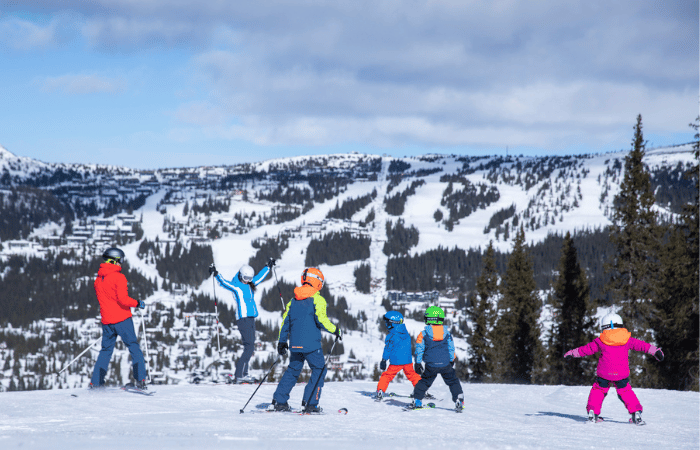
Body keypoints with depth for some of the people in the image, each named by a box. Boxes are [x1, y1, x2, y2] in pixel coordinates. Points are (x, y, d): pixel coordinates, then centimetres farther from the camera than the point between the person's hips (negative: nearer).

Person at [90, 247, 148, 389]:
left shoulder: (98, 280, 10)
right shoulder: (118, 277, -12)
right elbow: (123, 299, -20)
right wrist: (137, 303, -7)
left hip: (106, 320, 6)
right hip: (122, 319, -6)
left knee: (106, 350, 13)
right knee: (134, 347, 2)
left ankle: (96, 382, 8)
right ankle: (140, 380, -5)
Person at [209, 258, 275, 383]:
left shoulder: (250, 284, 16)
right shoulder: (235, 286, -5)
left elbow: (259, 277, 33)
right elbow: (224, 283, -21)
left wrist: (268, 267, 44)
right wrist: (216, 275, -38)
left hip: (251, 319, 9)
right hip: (243, 319, -9)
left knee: (249, 347, 8)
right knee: (249, 347, -14)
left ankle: (243, 374, 13)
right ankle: (239, 375, -15)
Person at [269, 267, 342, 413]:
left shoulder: (293, 300, 12)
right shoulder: (317, 299, -7)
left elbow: (285, 321, 13)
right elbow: (321, 319, -16)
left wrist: (282, 341, 20)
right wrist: (335, 330, -2)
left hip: (295, 345, 6)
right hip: (311, 344, -6)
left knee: (292, 371, 17)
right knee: (319, 370, 6)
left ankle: (279, 401, 10)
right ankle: (310, 403, -3)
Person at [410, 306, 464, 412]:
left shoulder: (424, 334, -2)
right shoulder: (447, 332, 4)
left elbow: (419, 349, -1)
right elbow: (451, 348, 10)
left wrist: (418, 363, 5)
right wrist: (452, 360, 22)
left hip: (431, 365, -1)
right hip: (446, 364, 1)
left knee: (424, 381, 15)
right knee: (453, 381, 11)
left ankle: (417, 401, 14)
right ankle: (459, 401, 2)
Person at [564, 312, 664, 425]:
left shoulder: (600, 341, 0)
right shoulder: (627, 339, 5)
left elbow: (587, 349, 7)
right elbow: (641, 345, 10)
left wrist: (572, 353, 20)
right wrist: (655, 351, 20)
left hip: (604, 374, -1)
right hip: (622, 374, 1)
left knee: (598, 391, 16)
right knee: (626, 392, 15)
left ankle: (592, 412, 11)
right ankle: (636, 412, 6)